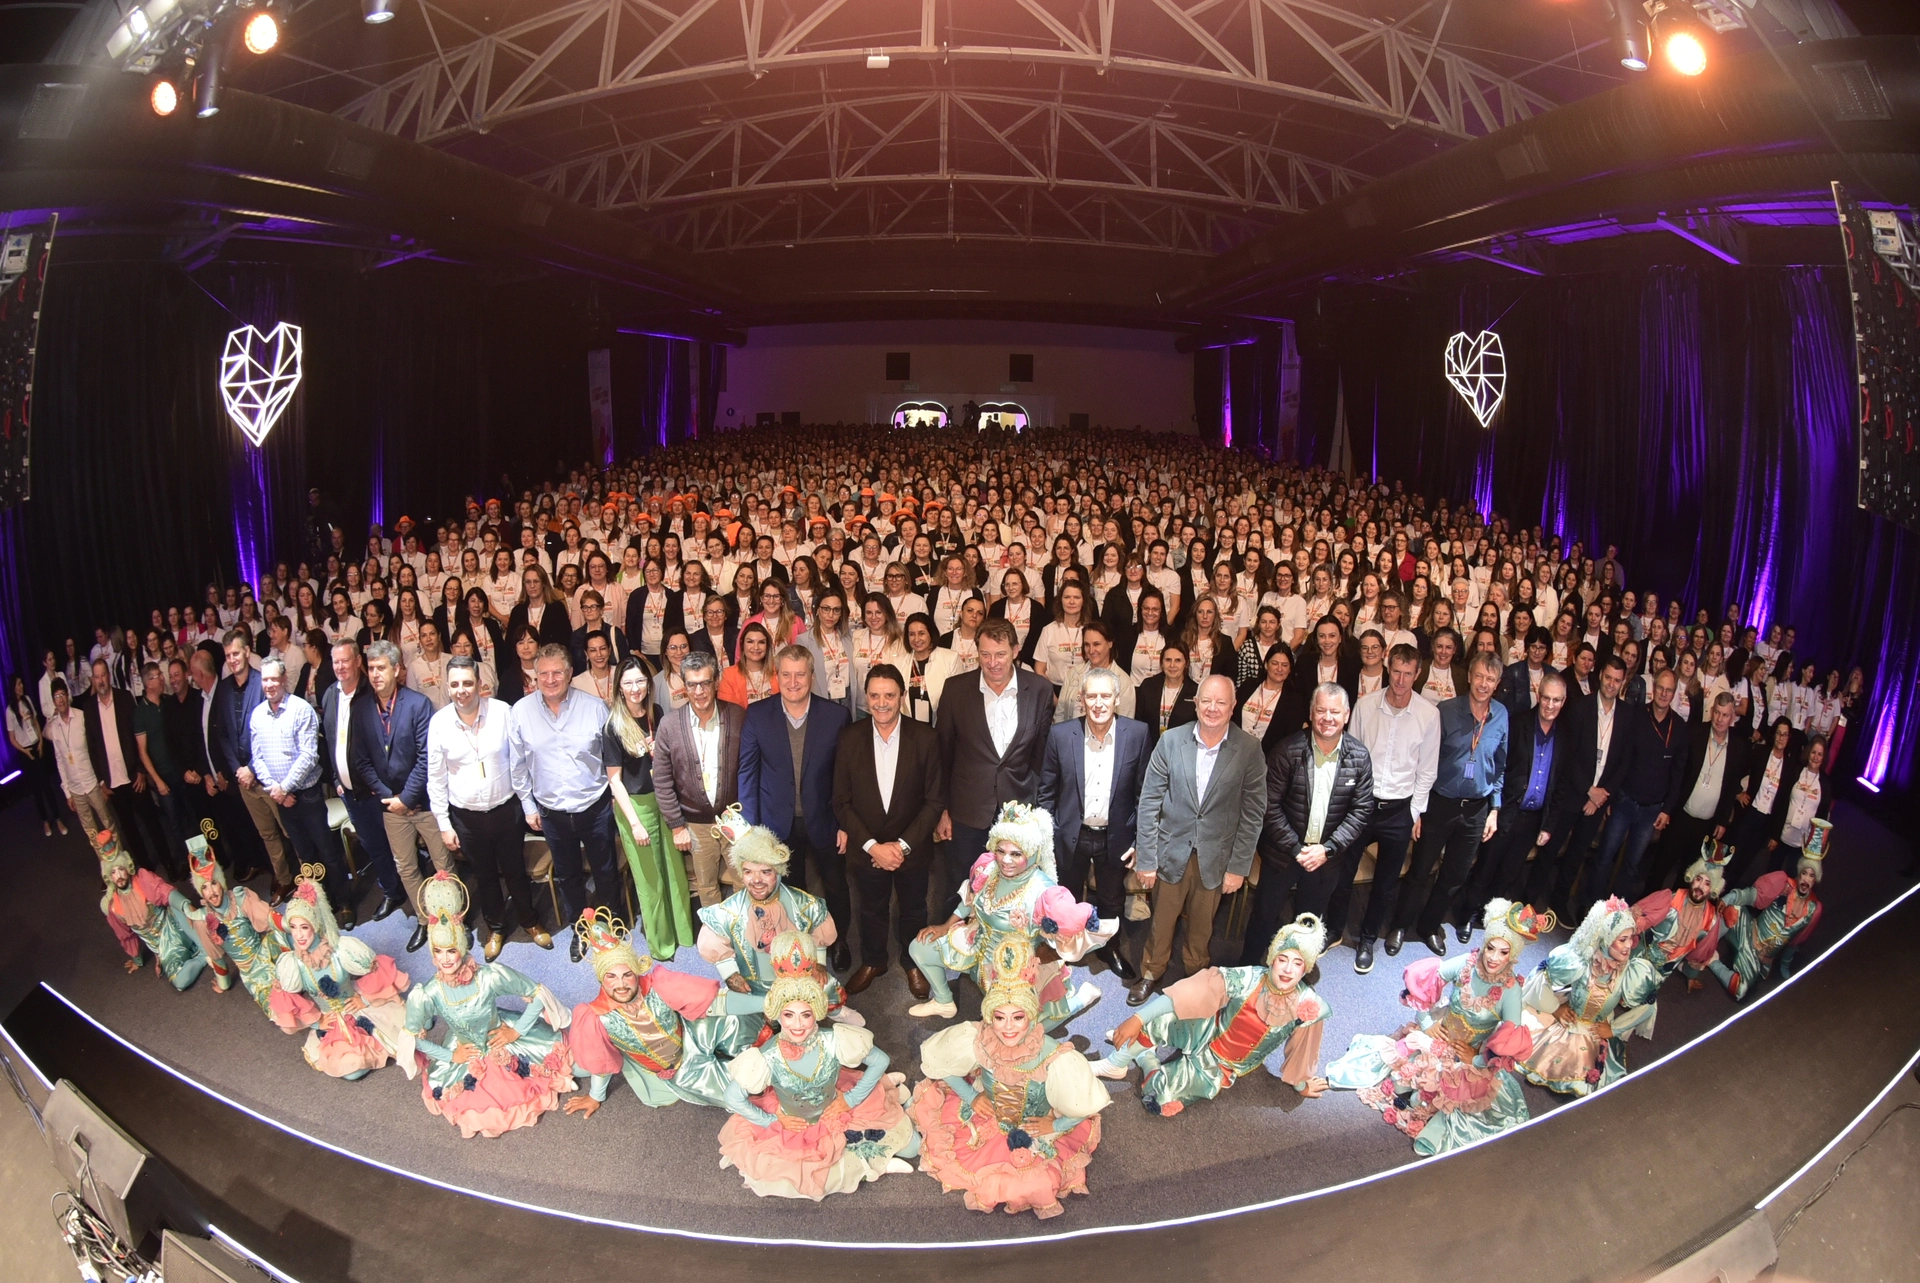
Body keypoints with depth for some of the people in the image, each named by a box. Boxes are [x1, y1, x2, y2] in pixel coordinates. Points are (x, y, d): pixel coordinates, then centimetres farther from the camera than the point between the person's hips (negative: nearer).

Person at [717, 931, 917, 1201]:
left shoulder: (834, 1042, -26)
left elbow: (881, 1061, -14)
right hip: (790, 1128, 1)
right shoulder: (768, 1058, -28)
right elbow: (734, 1098, -16)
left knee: (909, 1144, -8)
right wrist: (773, 1121, -11)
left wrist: (850, 1099, -12)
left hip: (837, 1115, 0)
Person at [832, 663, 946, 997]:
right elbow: (841, 802, -8)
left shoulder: (925, 738, -15)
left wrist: (903, 845, -16)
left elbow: (934, 800, -10)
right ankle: (872, 962, 47)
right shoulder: (849, 738, -12)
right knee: (872, 910, 22)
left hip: (912, 849, 0)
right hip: (866, 848, 1)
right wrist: (872, 846, -16)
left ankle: (914, 963, 46)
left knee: (913, 911, 21)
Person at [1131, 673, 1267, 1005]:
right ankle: (1151, 974, 40)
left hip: (1215, 859, 0)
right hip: (1171, 853, 0)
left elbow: (1253, 812, -5)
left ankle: (1197, 975, 42)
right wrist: (1146, 859, -6)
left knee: (1202, 926, 17)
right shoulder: (1171, 741, -9)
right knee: (1161, 922, 15)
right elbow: (1149, 802, -5)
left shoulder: (1249, 749, -11)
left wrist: (1239, 866, -6)